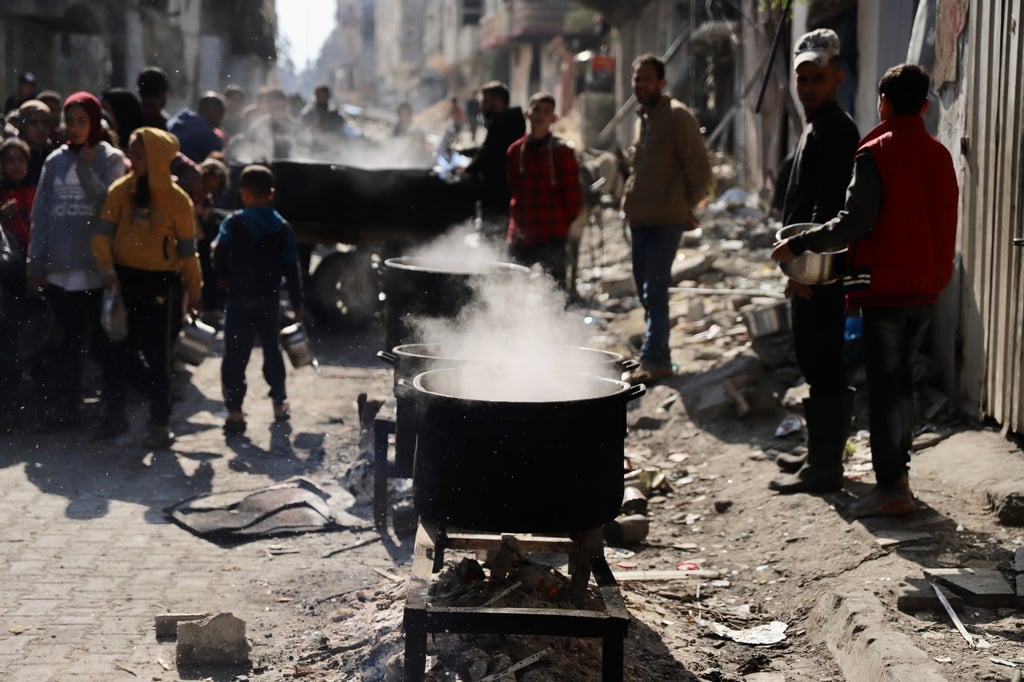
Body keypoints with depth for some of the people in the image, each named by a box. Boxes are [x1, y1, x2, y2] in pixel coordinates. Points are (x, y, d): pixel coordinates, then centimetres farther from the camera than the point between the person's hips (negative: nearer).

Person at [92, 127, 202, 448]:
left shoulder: (177, 200, -5)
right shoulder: (121, 190, 1)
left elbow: (188, 251, 1)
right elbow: (102, 232, -2)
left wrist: (194, 294, 4)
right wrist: (107, 270, -17)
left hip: (160, 282, -3)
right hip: (124, 278, 3)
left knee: (157, 355, 0)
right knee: (119, 349, 11)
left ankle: (160, 423, 7)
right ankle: (115, 414, 23)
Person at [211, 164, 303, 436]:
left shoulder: (233, 223, -9)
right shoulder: (282, 227, -1)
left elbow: (219, 256, -10)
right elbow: (291, 268, 0)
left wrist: (224, 279, 10)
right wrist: (297, 303, 5)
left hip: (239, 299, -3)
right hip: (270, 301, 3)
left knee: (235, 355, 0)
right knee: (272, 349, 20)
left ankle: (235, 411, -6)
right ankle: (279, 402, 28)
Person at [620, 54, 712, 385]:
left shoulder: (677, 116, -7)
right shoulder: (642, 118, 18)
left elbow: (699, 168, -9)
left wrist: (687, 205, -4)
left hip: (665, 220, -9)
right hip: (638, 219, 9)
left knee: (655, 291, -13)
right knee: (646, 292, 11)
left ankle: (653, 359, -15)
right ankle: (660, 355, 19)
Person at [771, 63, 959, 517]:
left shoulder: (876, 155, -12)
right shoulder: (940, 155, 9)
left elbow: (854, 222, -19)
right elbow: (941, 222, 13)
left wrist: (798, 245, -10)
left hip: (885, 287, -7)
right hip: (927, 287, 7)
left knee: (884, 383, -3)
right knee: (901, 377, 18)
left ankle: (891, 489, -3)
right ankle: (897, 469, 24)